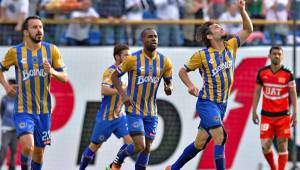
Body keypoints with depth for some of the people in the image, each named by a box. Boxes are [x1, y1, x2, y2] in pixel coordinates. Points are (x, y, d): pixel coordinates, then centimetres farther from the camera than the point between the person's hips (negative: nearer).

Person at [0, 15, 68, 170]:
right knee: (27, 146, -22)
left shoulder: (51, 50, -1)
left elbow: (65, 77, 1)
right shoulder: (15, 52, -4)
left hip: (44, 110, 3)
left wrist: (52, 71, -19)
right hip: (23, 110, -3)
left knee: (39, 150, 12)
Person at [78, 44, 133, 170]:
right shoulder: (110, 71, -16)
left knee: (129, 140, -7)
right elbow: (104, 90, -29)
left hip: (119, 116, 7)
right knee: (95, 145, 5)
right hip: (106, 116, -7)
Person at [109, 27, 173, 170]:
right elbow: (115, 76, 0)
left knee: (147, 148, 6)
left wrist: (169, 88, -10)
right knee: (139, 145, -15)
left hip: (151, 112, 4)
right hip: (134, 110, -4)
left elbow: (168, 81, 14)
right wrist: (123, 95, -13)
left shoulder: (164, 61, 0)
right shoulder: (133, 59, -11)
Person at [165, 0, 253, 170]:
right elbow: (183, 71, 5)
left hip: (222, 104, 6)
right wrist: (191, 86, -12)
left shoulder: (230, 47, 5)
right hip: (207, 103, -6)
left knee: (200, 144, 11)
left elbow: (248, 30, 8)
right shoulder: (202, 55, -7)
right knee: (221, 138, -20)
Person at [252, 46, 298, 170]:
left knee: (282, 146, -2)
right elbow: (257, 92, 9)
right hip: (266, 115, 1)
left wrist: (295, 113, -2)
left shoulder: (288, 74, -3)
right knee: (265, 146, -3)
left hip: (283, 115, -1)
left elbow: (293, 94, 3)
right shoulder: (262, 72, 2)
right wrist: (254, 111, 6)